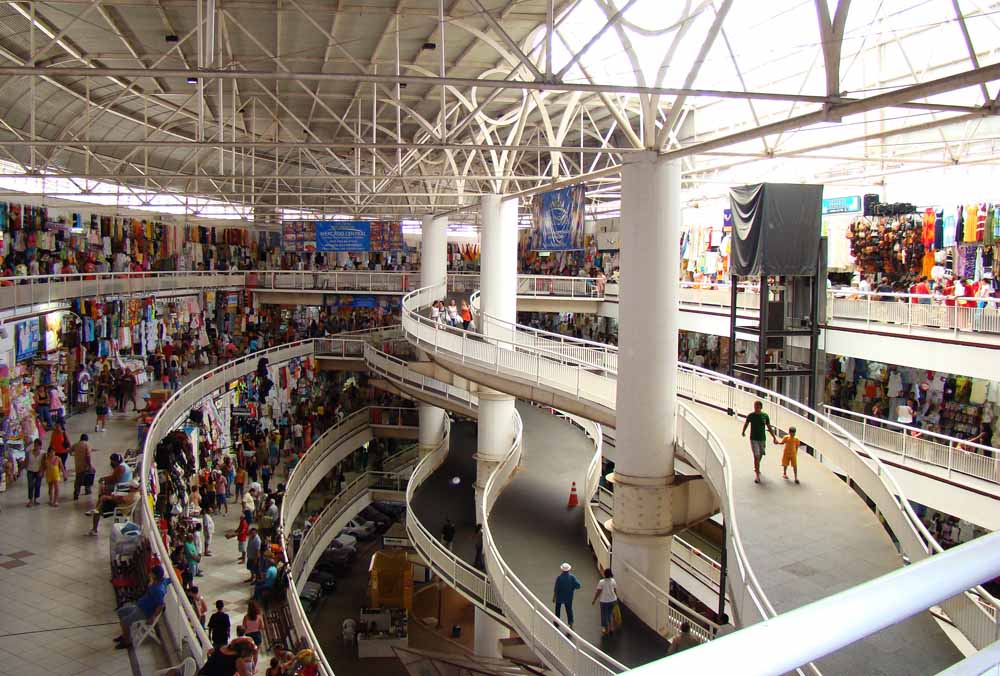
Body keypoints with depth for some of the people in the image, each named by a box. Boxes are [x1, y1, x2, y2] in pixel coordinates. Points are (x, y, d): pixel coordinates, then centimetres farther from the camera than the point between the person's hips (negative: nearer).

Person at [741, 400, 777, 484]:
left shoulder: (765, 416, -3)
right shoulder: (750, 416, -9)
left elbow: (769, 427, 6)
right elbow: (746, 423, 10)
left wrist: (774, 437, 3)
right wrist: (743, 432, 21)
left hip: (762, 439, 3)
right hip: (753, 439, -3)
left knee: (760, 455, 17)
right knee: (756, 456, -12)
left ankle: (756, 468, 44)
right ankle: (757, 475, -9)